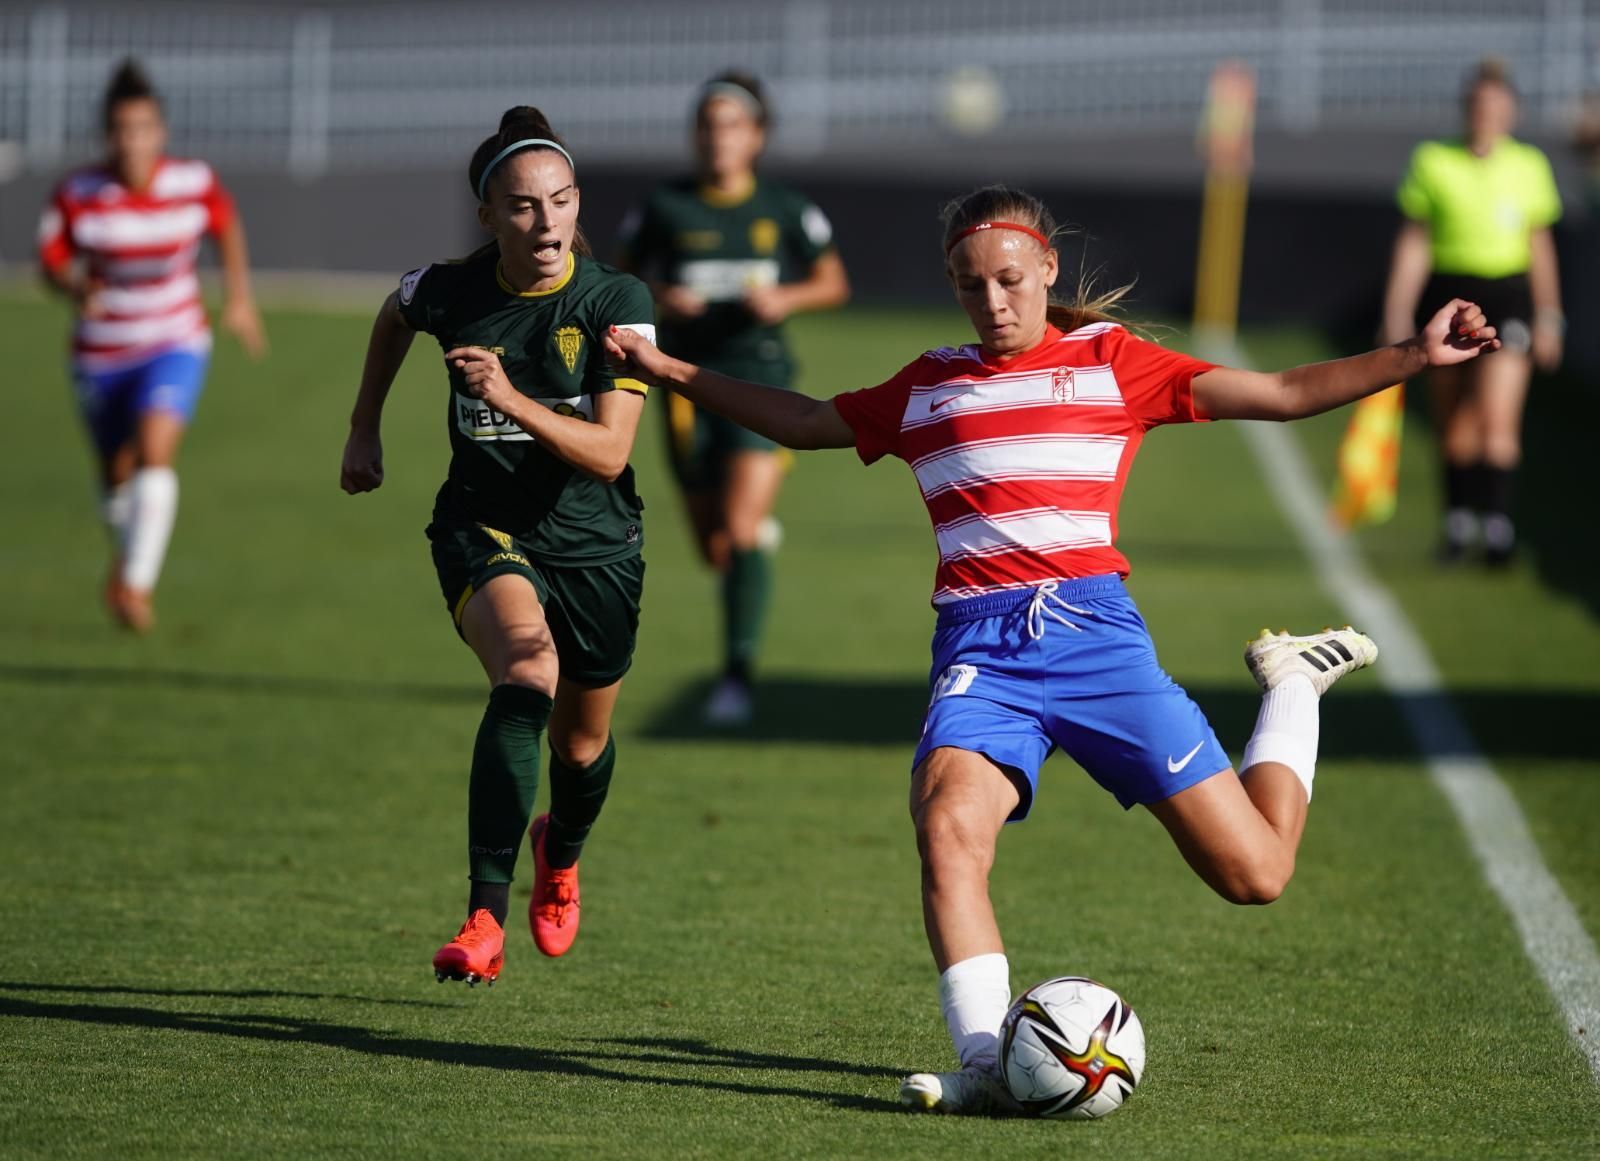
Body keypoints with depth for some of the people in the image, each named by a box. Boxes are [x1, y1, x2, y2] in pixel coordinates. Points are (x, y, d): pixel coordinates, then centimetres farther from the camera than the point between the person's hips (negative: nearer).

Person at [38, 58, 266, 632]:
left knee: (155, 454, -24)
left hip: (176, 346, -1)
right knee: (117, 477, 14)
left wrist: (239, 296, 7)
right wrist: (78, 288, -28)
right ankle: (125, 555, 47)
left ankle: (136, 585, -23)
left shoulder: (193, 184, -14)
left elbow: (228, 226, 8)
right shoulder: (76, 195, -17)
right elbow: (52, 263, -7)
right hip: (101, 356, 1)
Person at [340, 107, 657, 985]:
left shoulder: (616, 302, -16)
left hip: (594, 543, 1)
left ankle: (560, 855, 56)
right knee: (528, 671, -32)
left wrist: (511, 398, -36)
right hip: (483, 528, -1)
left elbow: (609, 453, -23)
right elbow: (395, 318, 16)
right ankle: (485, 922, -38)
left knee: (582, 744, 17)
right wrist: (364, 431, 20)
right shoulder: (448, 293, -12)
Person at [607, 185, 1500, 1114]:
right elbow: (803, 422, 34)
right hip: (979, 650, 2)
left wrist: (1415, 357, -3)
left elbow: (1281, 395, 8)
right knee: (949, 821, -32)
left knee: (1254, 874, -3)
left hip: (1093, 632, -1)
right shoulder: (926, 389, 19)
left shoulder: (1109, 361, 11)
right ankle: (988, 1063, -35)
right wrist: (670, 372, 32)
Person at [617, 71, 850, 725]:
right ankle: (762, 533, 49)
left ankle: (737, 678, -15)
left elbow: (833, 283, 9)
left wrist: (786, 299, -11)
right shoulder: (664, 208, -2)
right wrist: (658, 298, -12)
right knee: (714, 550, 10)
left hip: (760, 381, -2)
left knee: (741, 532, -18)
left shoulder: (785, 212, -1)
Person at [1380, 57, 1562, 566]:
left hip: (1507, 297, -1)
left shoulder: (1529, 167, 4)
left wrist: (1549, 318, 13)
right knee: (1454, 422, 7)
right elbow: (1413, 242, 3)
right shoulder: (1433, 162, 1)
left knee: (1497, 415, -15)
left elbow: (1540, 246, 13)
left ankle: (1498, 521, -14)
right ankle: (1459, 519, 22)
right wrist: (1397, 312, -2)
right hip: (1448, 291, 1)